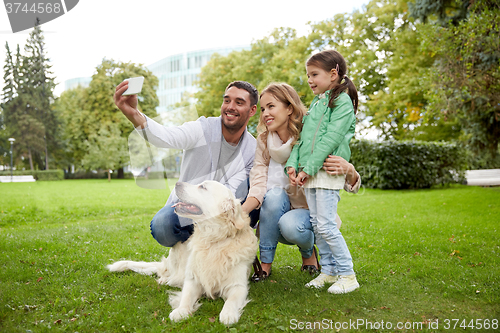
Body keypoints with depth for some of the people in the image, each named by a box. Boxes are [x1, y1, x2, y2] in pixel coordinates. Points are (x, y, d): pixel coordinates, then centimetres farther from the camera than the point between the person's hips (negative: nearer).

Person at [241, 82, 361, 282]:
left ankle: (309, 252, 3)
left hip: (309, 212, -2)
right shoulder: (264, 142, -5)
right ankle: (265, 264, -15)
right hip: (275, 215, 3)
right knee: (274, 194, -29)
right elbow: (258, 186, -15)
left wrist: (348, 170, -40)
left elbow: (351, 185, -15)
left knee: (290, 225, -34)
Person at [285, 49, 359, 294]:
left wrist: (308, 169, -18)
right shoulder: (315, 103, 19)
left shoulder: (342, 102, -6)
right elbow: (303, 137, 17)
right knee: (316, 224, 9)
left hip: (328, 171, -8)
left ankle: (348, 274, 4)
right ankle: (329, 270, 20)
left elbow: (331, 139, -16)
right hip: (309, 173, 8)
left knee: (326, 225, -10)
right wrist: (293, 164, 3)